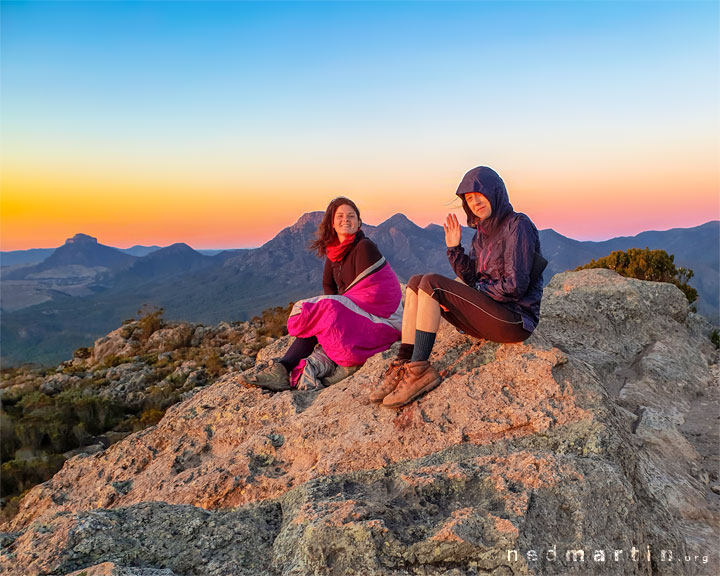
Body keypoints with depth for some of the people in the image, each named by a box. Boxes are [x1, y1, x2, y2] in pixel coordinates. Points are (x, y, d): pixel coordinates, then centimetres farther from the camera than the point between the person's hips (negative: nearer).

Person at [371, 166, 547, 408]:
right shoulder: (482, 232, 14)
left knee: (431, 283, -21)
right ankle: (403, 364, -12)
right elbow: (471, 279, 11)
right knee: (416, 282, -1)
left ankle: (420, 370, -20)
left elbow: (515, 286, -18)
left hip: (514, 319, -9)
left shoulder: (517, 225, -10)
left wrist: (477, 292, -10)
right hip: (489, 313, 9)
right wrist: (454, 247, 0)